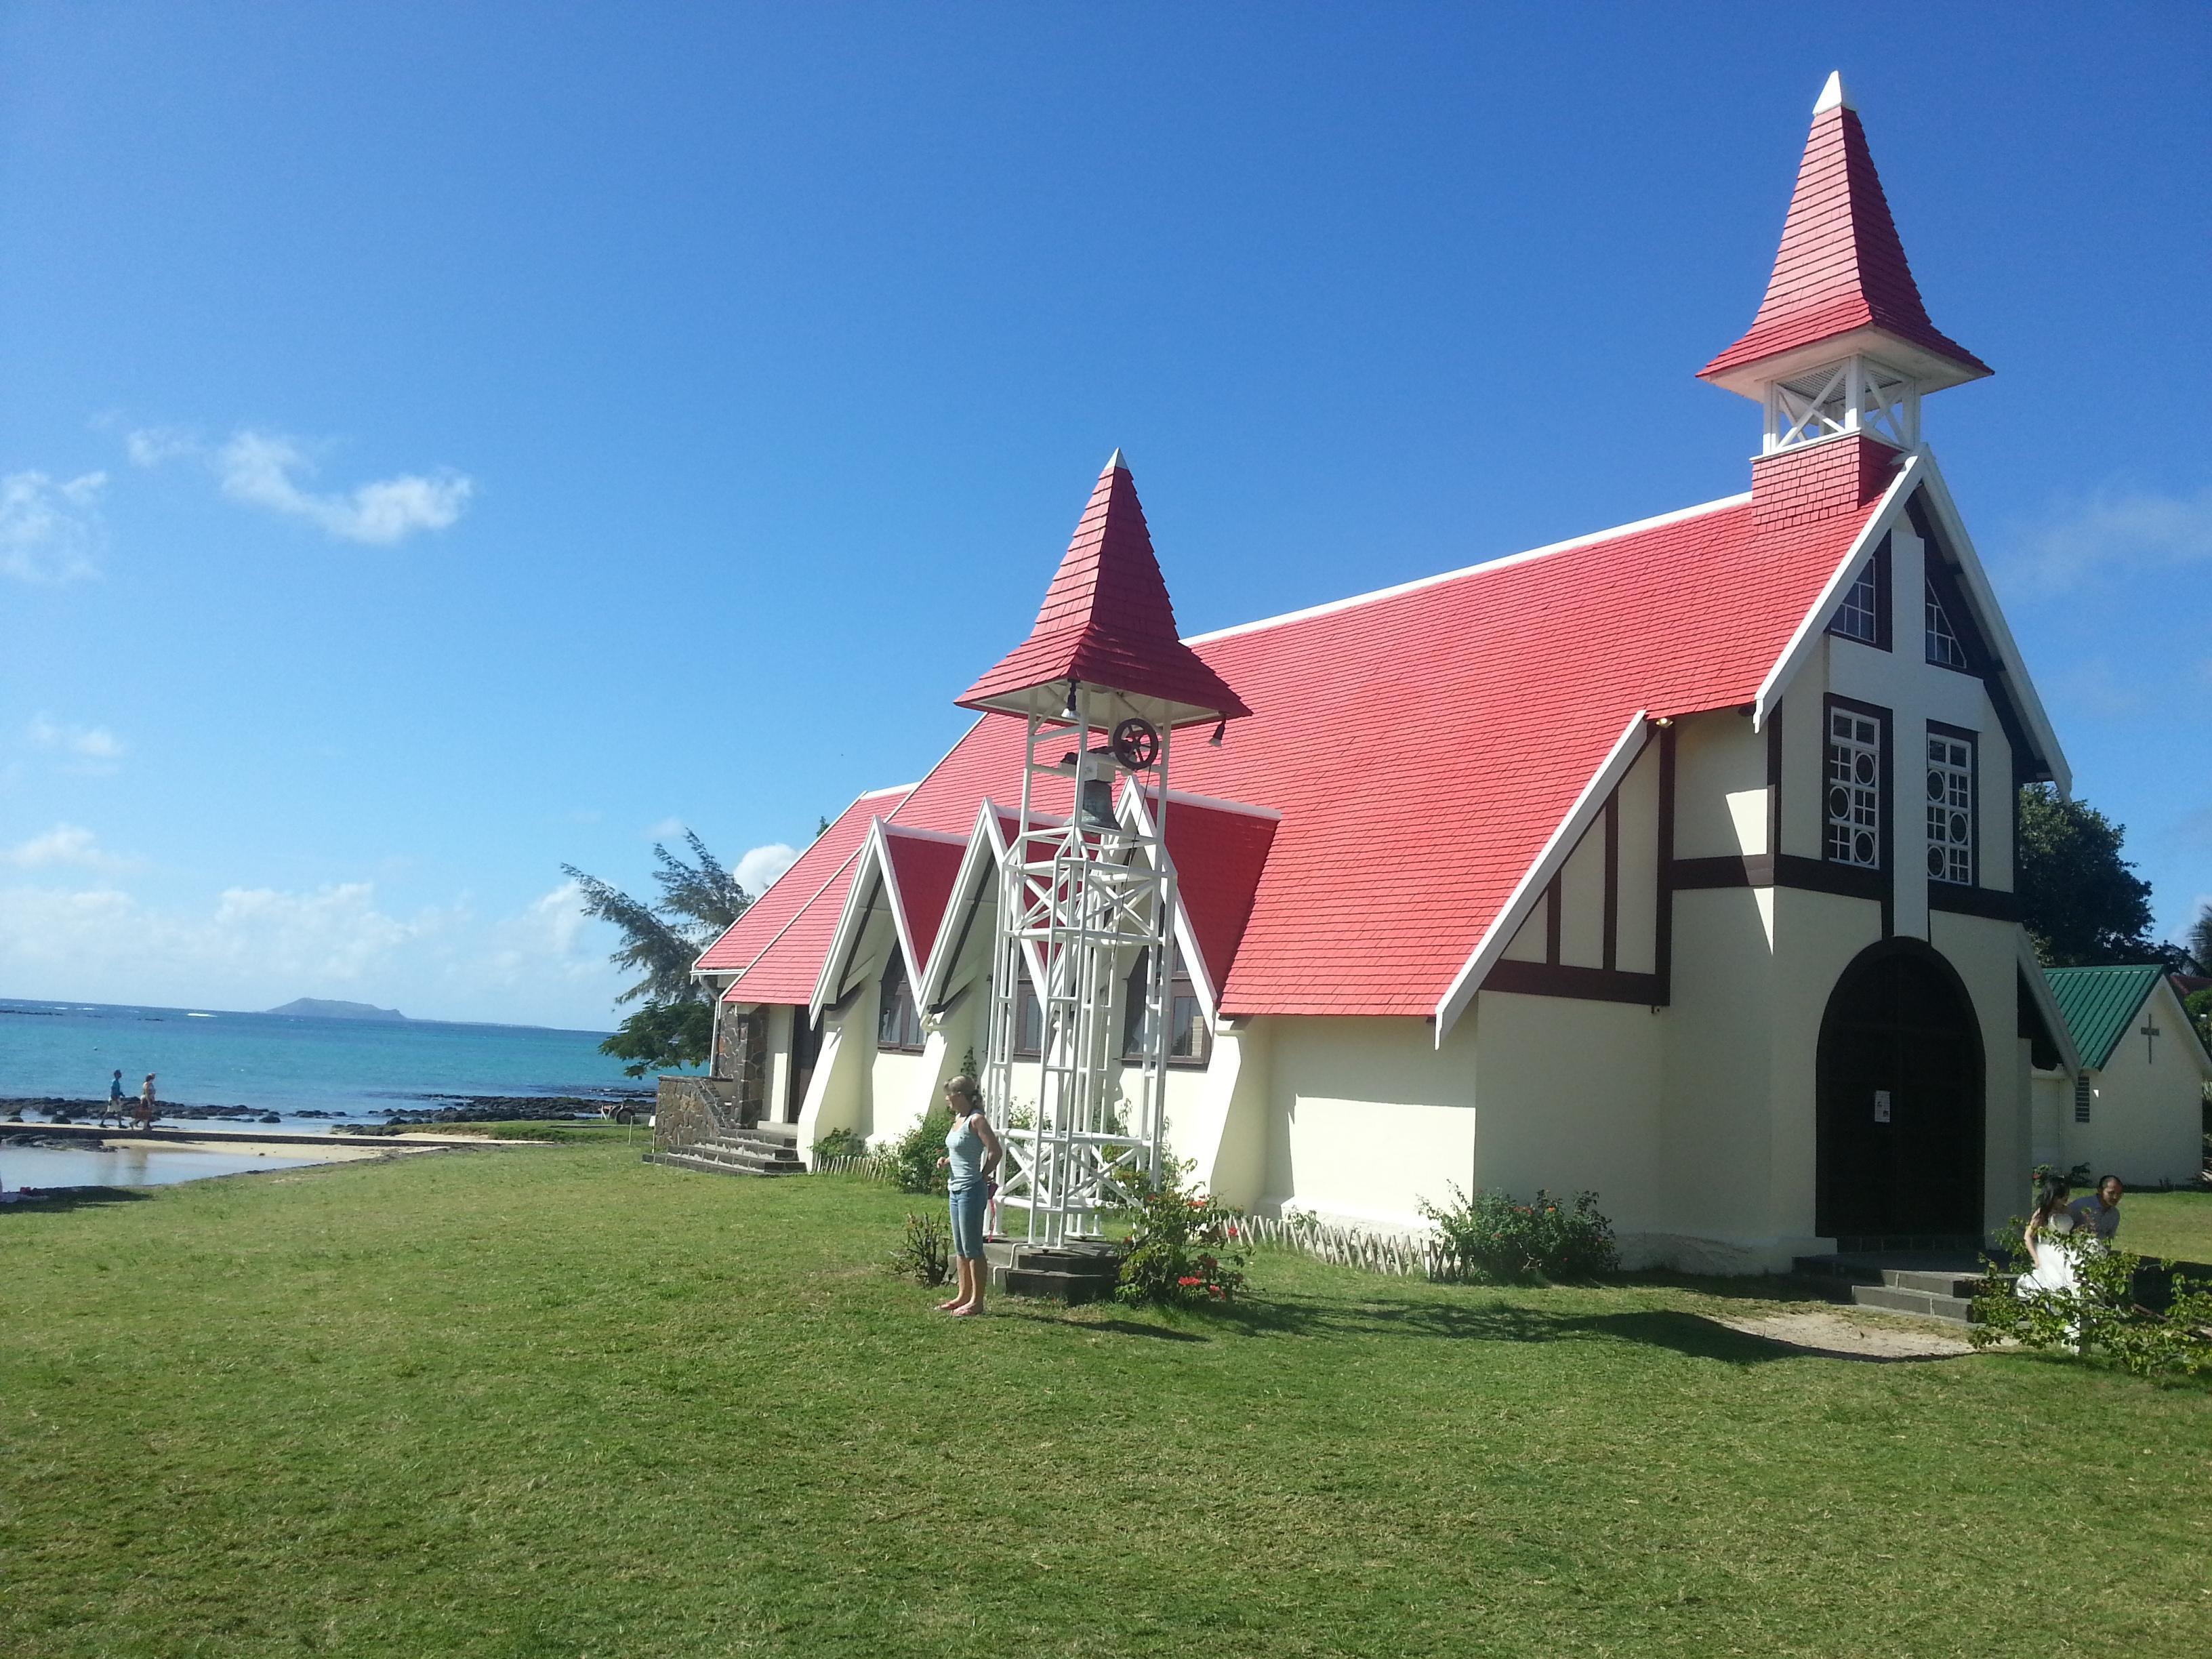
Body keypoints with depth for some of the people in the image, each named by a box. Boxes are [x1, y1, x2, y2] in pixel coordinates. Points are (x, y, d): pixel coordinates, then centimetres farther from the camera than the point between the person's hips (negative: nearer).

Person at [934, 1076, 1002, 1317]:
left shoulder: (976, 1120, -15)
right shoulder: (958, 1119, 11)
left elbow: (996, 1151, -20)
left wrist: (983, 1176, -10)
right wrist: (946, 1161, 5)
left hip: (971, 1190, -10)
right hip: (956, 1189, 10)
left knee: (972, 1248, -3)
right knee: (960, 1248, 15)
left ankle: (977, 1301, 5)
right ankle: (964, 1296, 25)